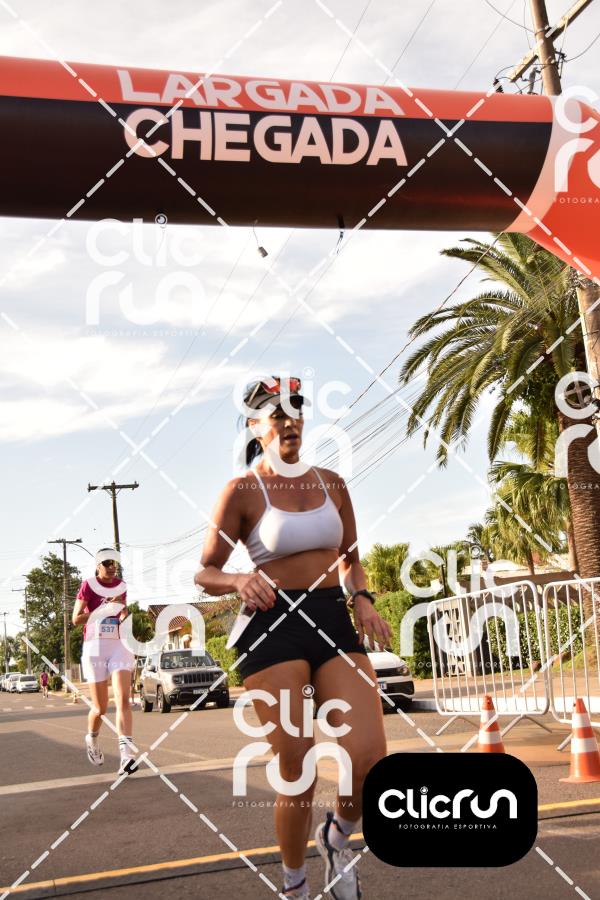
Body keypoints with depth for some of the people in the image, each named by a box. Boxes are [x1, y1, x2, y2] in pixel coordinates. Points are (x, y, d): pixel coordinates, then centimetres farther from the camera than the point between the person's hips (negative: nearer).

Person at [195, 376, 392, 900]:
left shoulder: (331, 484, 10)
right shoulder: (242, 492, -3)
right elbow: (205, 573, -3)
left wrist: (362, 598, 2)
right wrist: (240, 581, -24)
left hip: (334, 622, 4)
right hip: (273, 625, -4)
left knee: (370, 759, -9)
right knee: (297, 774, -1)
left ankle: (339, 837, 25)